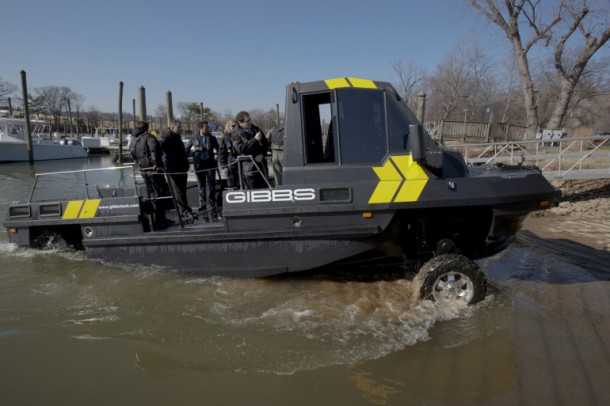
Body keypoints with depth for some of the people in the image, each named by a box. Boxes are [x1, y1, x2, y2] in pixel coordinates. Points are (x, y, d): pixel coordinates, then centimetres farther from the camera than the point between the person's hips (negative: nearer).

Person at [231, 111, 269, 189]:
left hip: (261, 164, 6)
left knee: (264, 189, 7)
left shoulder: (255, 129, 13)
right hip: (249, 167, -6)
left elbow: (266, 144, 20)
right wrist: (255, 140, -17)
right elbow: (241, 149, -17)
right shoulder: (236, 134, -4)